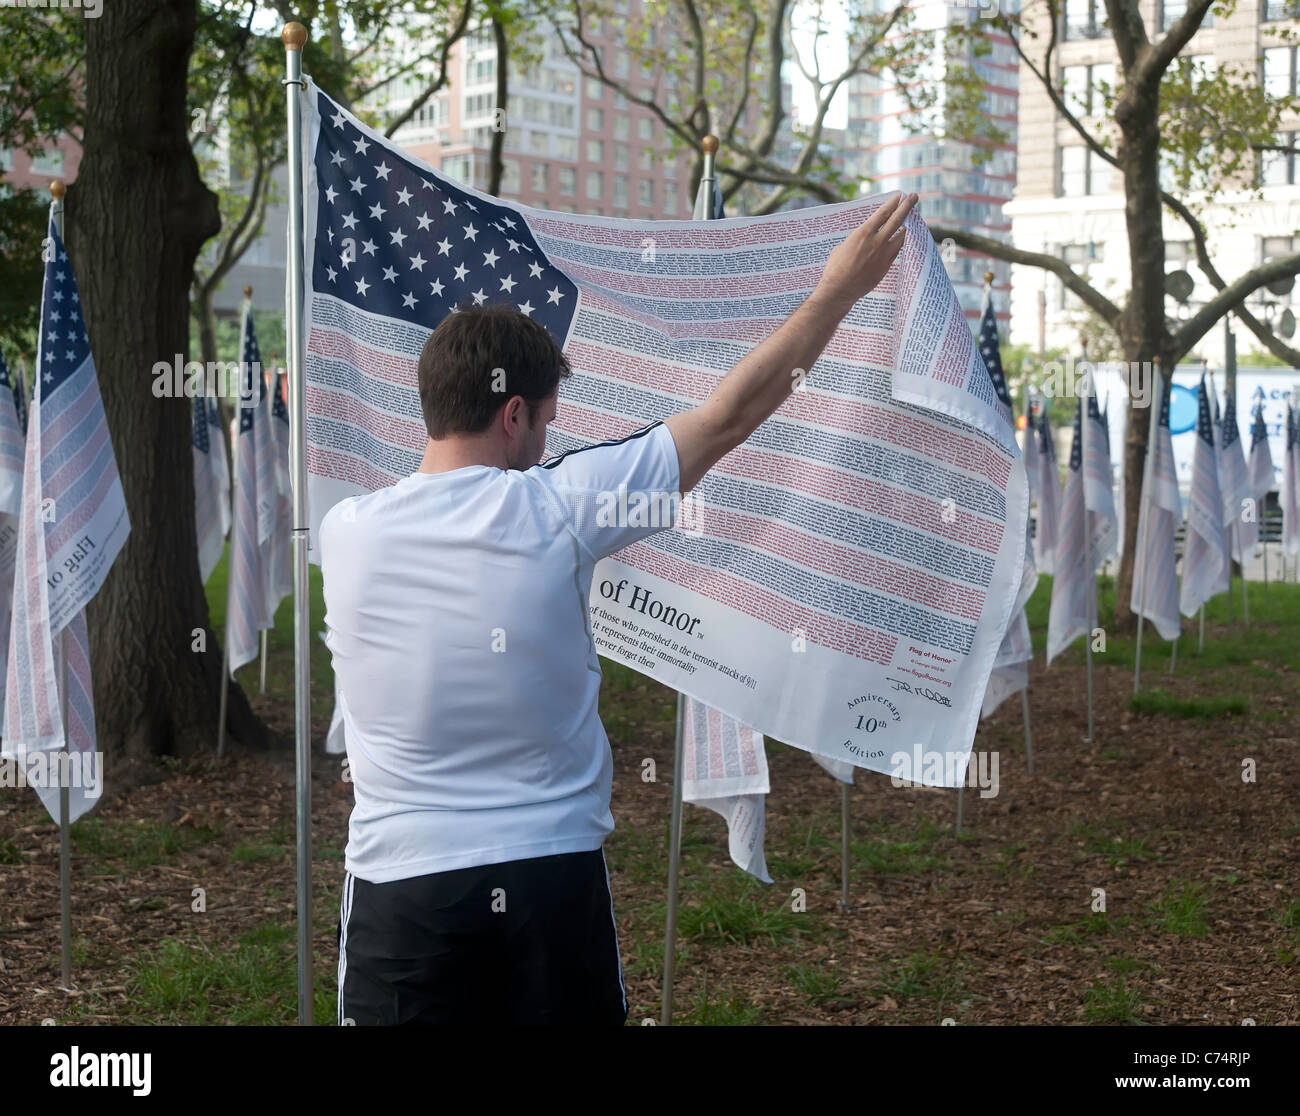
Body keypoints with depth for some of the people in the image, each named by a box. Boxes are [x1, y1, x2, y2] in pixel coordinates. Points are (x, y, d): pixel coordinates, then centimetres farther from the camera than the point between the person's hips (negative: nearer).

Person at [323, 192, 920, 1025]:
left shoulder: (343, 533, -3)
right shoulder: (557, 508, -8)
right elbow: (730, 416, 0)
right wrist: (838, 291, 10)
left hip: (401, 885, 1)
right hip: (554, 879, 0)